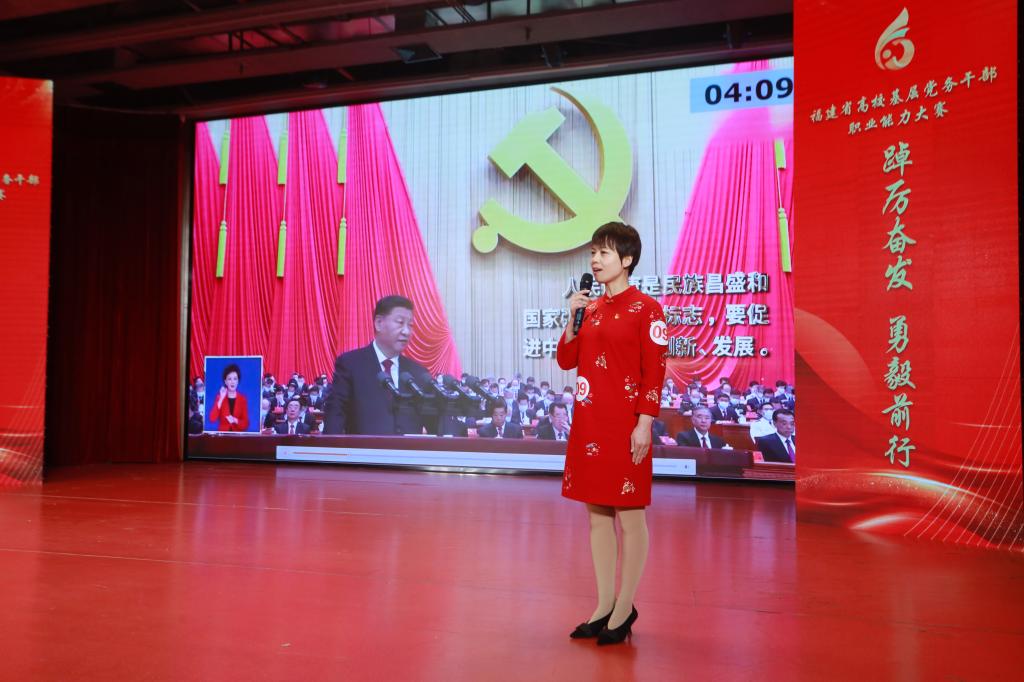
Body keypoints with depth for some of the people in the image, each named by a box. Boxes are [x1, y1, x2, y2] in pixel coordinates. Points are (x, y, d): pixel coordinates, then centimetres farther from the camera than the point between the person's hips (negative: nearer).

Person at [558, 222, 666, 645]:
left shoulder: (646, 309, -7)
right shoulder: (590, 307, 12)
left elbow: (654, 371, -11)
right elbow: (566, 360, 12)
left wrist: (645, 424, -16)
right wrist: (573, 318, -1)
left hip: (625, 423, -7)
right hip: (588, 422, 7)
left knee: (629, 515, 3)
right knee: (596, 513, 12)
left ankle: (624, 610, 16)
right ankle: (604, 606, 24)